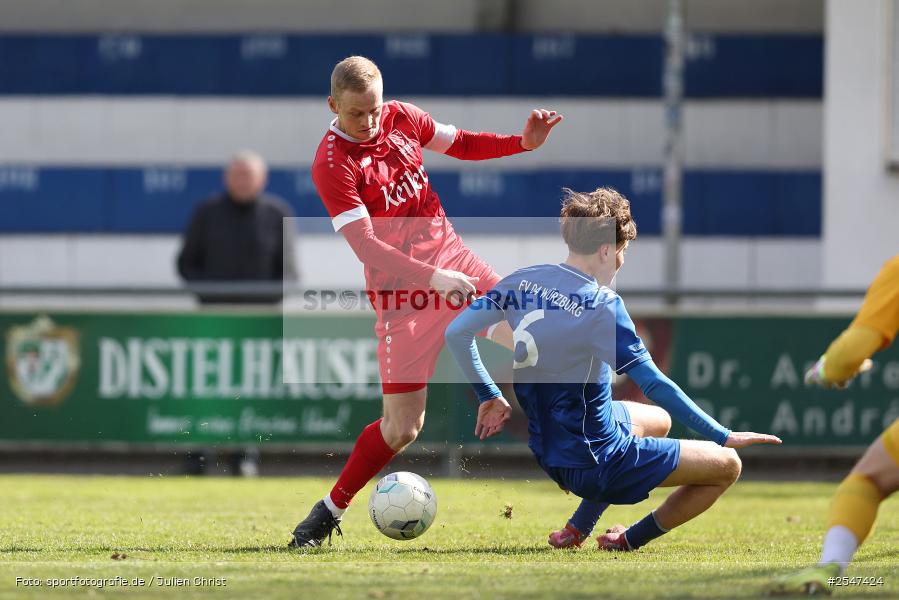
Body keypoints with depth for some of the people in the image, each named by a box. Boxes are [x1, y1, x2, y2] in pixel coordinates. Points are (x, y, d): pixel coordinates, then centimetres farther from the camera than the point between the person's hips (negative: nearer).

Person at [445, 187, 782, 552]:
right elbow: (656, 386, -22)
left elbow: (457, 333, 5)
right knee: (726, 466, -3)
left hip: (547, 451, 9)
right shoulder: (601, 305, -20)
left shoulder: (523, 281, 0)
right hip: (597, 464, -9)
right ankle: (629, 541, 8)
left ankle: (576, 530, 31)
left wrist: (490, 397, 16)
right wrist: (723, 437, -16)